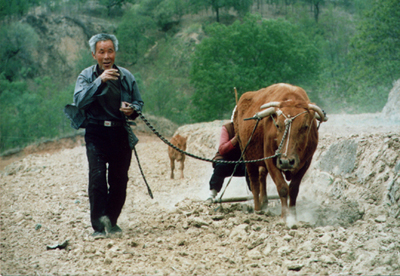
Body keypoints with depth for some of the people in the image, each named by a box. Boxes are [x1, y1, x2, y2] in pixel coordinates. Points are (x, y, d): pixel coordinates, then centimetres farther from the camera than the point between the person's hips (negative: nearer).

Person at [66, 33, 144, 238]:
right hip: (96, 134, -3)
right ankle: (99, 226, -11)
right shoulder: (86, 76, 1)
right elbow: (79, 100, -15)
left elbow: (139, 102, 16)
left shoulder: (126, 77, 8)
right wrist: (100, 81, -25)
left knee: (119, 181, 5)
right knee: (97, 178, -14)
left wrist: (132, 110, -8)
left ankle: (112, 221, 21)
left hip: (120, 134, 3)